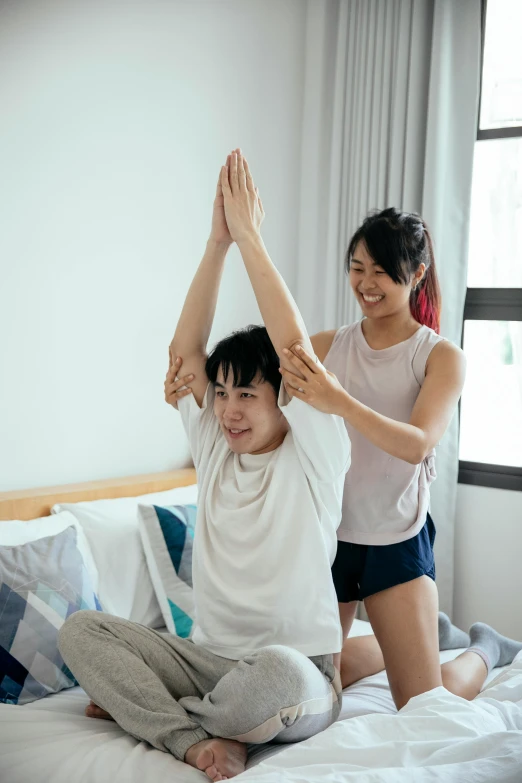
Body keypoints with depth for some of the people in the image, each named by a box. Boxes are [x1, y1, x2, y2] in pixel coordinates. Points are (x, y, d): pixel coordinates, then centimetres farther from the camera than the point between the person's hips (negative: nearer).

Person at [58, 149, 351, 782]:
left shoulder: (314, 455, -6)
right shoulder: (216, 449, 7)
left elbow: (294, 345, -18)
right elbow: (185, 348, 0)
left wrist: (249, 235, -15)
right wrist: (218, 239, -7)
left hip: (296, 675, -4)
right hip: (208, 655, 5)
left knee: (277, 674, -40)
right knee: (80, 629, -13)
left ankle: (142, 706, -10)